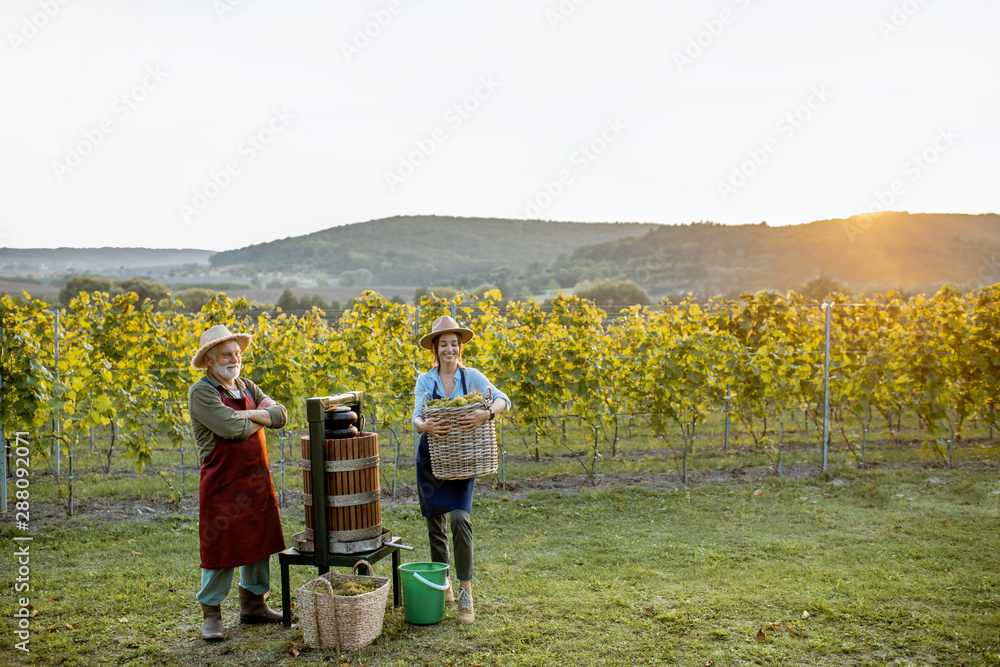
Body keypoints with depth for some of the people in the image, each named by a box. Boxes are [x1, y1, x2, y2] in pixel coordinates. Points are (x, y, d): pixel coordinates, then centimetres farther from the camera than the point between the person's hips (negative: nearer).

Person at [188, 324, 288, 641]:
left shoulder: (246, 387, 12)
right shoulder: (201, 392, -10)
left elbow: (280, 414, 0)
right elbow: (232, 429, -22)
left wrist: (247, 413, -14)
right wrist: (259, 419, -4)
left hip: (256, 479, 7)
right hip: (222, 482, -7)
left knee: (258, 543, 15)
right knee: (220, 549, 0)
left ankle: (253, 605, 30)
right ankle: (211, 614, 16)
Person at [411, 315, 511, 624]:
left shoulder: (471, 377, -2)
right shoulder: (425, 381, 1)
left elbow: (503, 400, -15)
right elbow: (417, 416, -12)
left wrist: (487, 413, -37)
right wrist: (425, 425, -36)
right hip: (431, 459, 2)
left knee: (460, 518, -17)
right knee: (435, 523, 10)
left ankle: (466, 596, -10)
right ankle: (443, 584, 30)